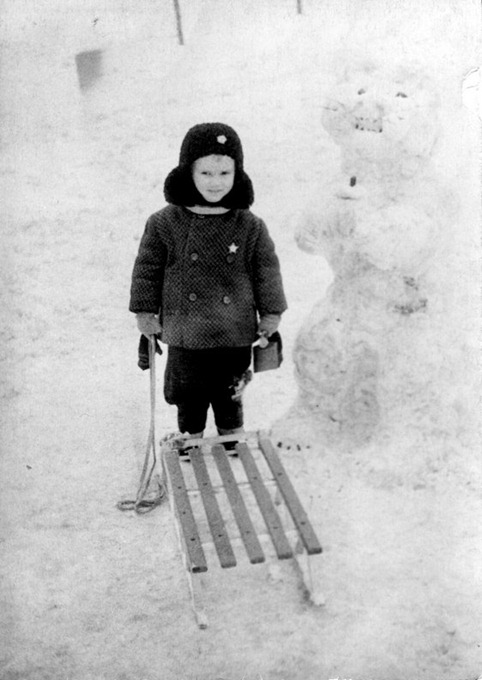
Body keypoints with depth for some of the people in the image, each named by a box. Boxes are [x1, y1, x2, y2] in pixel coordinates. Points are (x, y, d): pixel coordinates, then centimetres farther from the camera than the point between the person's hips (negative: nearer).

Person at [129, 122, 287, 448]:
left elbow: (267, 270, 2)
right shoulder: (165, 223, -7)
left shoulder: (250, 227, -6)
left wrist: (271, 314, 4)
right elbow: (147, 269, 1)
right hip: (185, 338, 0)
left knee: (230, 399, 17)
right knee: (189, 400, 15)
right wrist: (146, 312, 1)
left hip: (235, 337, 0)